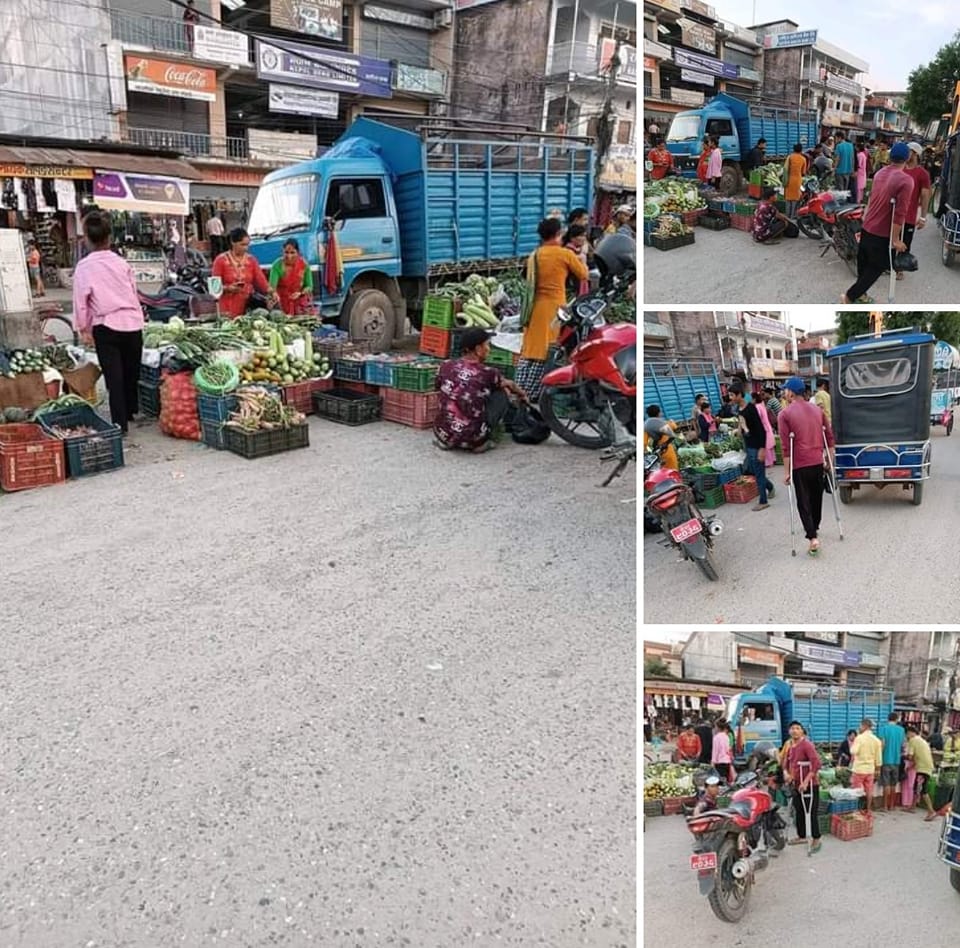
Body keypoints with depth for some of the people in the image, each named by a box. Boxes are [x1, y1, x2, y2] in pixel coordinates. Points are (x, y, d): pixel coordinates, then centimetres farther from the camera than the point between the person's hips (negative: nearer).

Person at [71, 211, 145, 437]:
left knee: (114, 376, 2)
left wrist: (83, 329, 9)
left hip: (106, 326, -3)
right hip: (133, 322, 3)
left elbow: (81, 299, -3)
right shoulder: (121, 262, 3)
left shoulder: (84, 266, -6)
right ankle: (131, 411, 33)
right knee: (131, 371, 17)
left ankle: (120, 422, 1)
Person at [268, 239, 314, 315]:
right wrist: (273, 294, -47)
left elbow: (309, 286, -4)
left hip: (301, 303, 2)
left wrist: (300, 293, -22)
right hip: (283, 303, -2)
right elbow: (272, 285, -26)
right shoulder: (277, 265, -16)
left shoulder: (304, 264, -10)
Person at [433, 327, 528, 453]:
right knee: (501, 395, 15)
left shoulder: (446, 366, 2)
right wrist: (522, 395, 42)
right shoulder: (487, 372, -4)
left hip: (443, 435, 4)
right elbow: (510, 385, 18)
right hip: (472, 439, -4)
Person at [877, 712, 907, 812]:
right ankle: (892, 806, 17)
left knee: (886, 784, 1)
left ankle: (885, 806, 1)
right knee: (893, 784, 12)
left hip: (886, 760, -3)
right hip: (896, 760, 3)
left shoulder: (883, 728, -8)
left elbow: (882, 744, -13)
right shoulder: (901, 730, 3)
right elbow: (903, 745, 9)